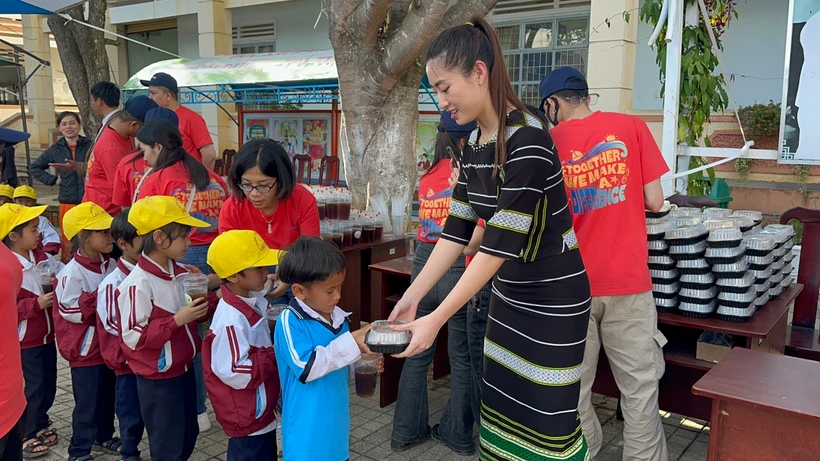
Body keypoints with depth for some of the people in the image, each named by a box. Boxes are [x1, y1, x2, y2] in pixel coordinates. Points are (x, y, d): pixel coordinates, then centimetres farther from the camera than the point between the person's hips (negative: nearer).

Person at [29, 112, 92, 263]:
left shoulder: (90, 145, -1)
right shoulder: (55, 149, 10)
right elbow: (34, 167, 21)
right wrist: (53, 180, 10)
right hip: (67, 202, 3)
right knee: (68, 242, 3)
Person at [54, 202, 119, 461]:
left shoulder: (110, 266, 1)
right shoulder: (72, 273, -20)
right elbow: (71, 311, -24)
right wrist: (101, 297, -25)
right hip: (86, 349, -7)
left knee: (108, 396, 20)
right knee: (87, 403, 5)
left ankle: (103, 437, 39)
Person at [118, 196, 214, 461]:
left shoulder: (179, 273, 1)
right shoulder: (139, 284, -24)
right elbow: (134, 337, -24)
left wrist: (211, 303, -5)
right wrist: (177, 320, -27)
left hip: (184, 369, 8)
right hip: (157, 379, -8)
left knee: (188, 435, 21)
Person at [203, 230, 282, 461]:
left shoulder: (252, 303, 0)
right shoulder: (231, 320, -27)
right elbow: (234, 373, -28)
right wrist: (275, 356, -20)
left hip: (261, 411, 9)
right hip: (246, 418, -9)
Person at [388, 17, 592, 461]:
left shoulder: (528, 141, -24)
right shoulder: (473, 145, 2)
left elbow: (501, 242, -26)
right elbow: (457, 230, 3)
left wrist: (437, 319, -26)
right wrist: (412, 296, -3)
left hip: (554, 297, -8)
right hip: (509, 294, 8)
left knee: (546, 417, 3)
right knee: (500, 408, 15)